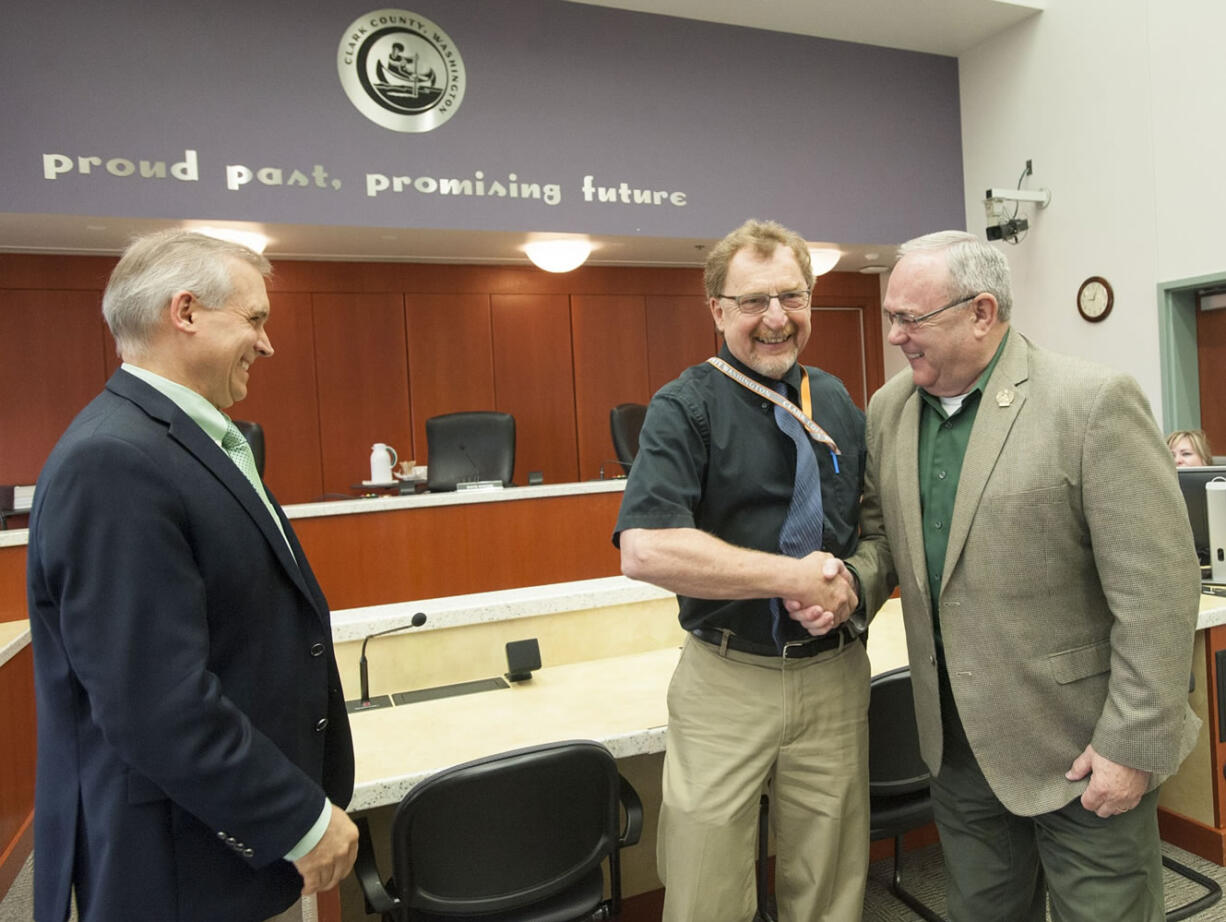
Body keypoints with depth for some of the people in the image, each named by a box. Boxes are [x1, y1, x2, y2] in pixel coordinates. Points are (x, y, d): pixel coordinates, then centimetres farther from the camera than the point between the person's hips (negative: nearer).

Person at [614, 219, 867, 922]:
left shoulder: (839, 404, 9)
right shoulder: (686, 407, -9)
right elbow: (645, 550, -23)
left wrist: (852, 586, -8)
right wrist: (796, 576, -20)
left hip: (834, 674, 5)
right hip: (725, 683, -4)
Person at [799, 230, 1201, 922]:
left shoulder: (1095, 402, -18)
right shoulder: (889, 409, 1)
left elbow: (1158, 589, -17)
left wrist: (1134, 745, -15)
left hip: (1082, 745, -5)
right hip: (959, 740, 6)